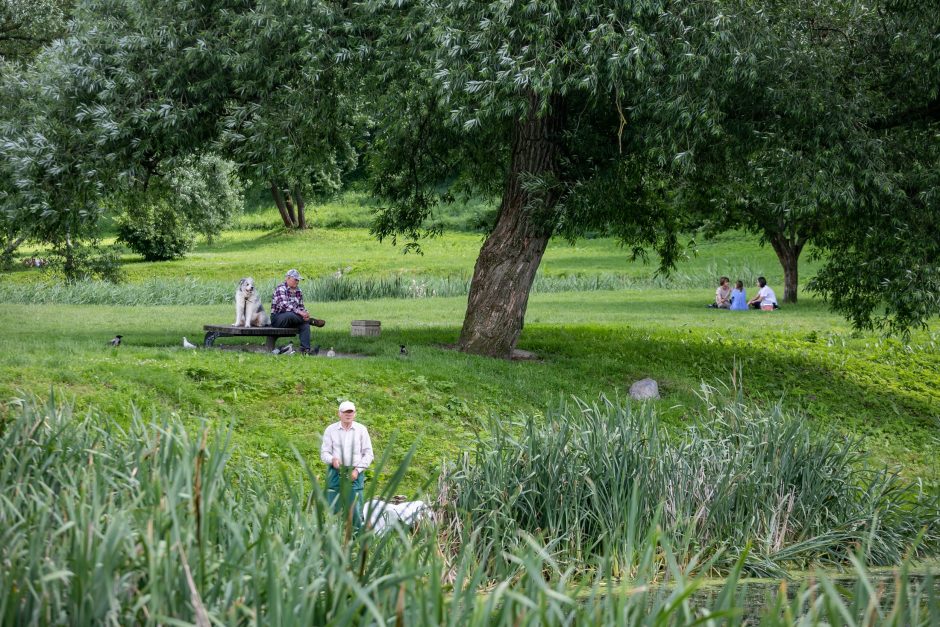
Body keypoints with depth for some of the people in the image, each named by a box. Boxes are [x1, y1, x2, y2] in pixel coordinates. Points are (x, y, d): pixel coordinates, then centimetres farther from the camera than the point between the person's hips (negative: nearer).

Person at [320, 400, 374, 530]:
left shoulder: (361, 430, 7)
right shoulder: (331, 430, 7)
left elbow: (368, 454, 7)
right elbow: (324, 452, 7)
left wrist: (357, 470, -5)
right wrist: (332, 459, -15)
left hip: (355, 474, 0)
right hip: (335, 472, 0)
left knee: (355, 509, -6)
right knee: (333, 508, -5)